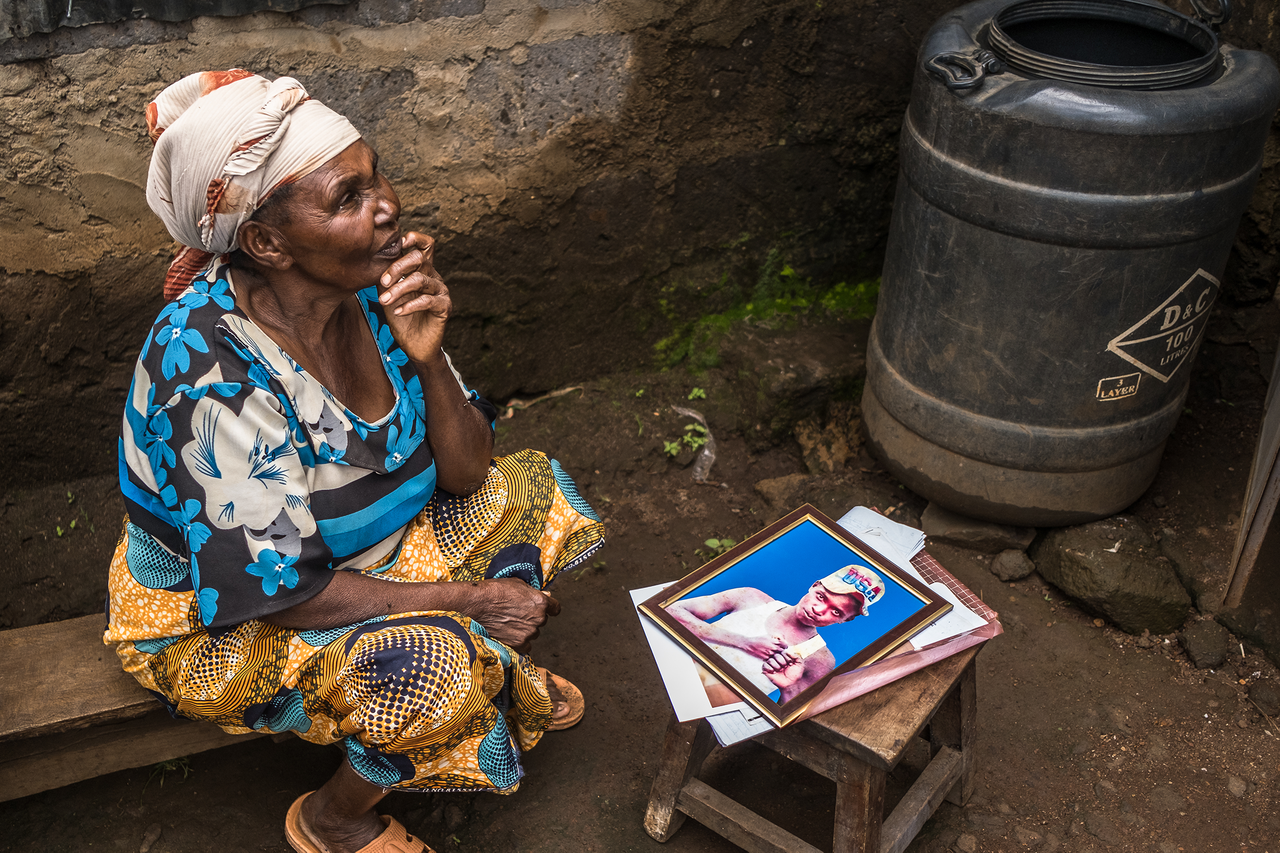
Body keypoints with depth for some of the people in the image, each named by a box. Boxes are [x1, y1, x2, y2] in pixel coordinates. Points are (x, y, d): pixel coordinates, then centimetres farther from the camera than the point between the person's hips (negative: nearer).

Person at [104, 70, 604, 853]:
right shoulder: (212, 373, -35)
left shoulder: (367, 286, -15)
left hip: (364, 542, 7)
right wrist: (467, 598, -23)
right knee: (434, 661, -28)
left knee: (528, 496, 0)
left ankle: (515, 681, 26)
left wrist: (429, 359, -28)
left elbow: (464, 474, -9)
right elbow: (277, 591, -29)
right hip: (217, 615, -7)